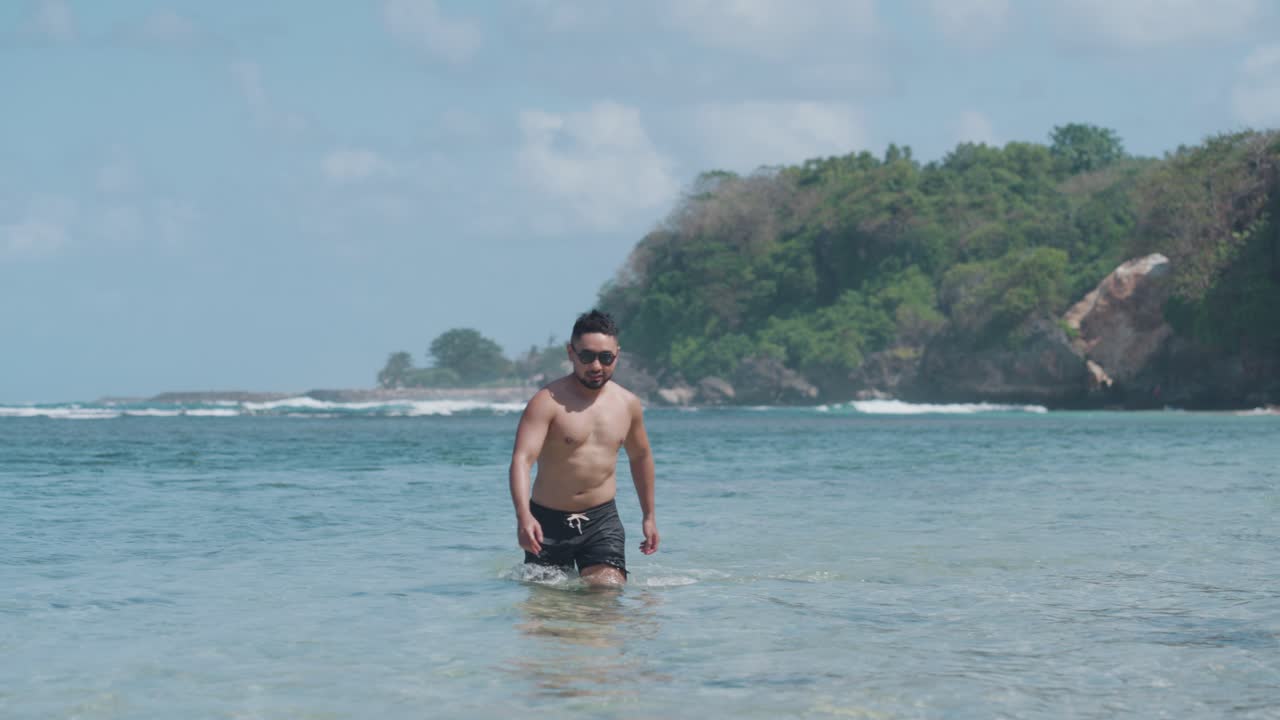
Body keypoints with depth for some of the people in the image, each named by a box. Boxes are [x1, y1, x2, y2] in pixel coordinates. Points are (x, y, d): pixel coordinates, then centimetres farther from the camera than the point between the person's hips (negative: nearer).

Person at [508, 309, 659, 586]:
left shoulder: (627, 404, 5)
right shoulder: (547, 401, -12)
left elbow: (640, 457, 23)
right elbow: (522, 459, -24)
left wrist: (649, 516, 26)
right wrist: (523, 516, -39)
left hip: (602, 520, 3)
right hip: (549, 521, -2)